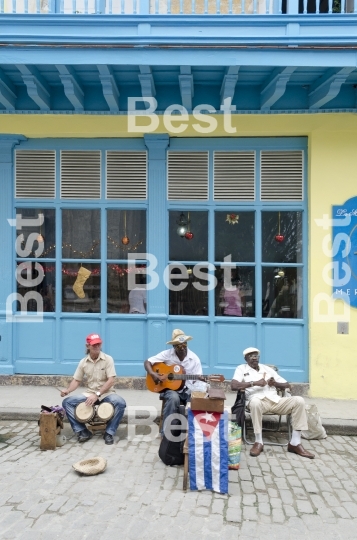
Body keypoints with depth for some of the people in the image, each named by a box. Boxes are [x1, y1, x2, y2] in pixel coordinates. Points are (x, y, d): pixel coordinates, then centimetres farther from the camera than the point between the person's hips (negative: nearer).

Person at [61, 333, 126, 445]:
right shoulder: (83, 362, 2)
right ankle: (82, 431, -5)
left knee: (120, 403, -34)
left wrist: (97, 394, -24)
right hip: (90, 394, 4)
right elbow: (76, 380, 6)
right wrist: (68, 390, -15)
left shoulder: (108, 359, -10)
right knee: (67, 402, -16)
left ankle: (109, 432, -12)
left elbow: (111, 381, -16)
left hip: (106, 393, -3)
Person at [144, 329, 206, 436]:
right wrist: (153, 374, -22)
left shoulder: (194, 358, -2)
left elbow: (197, 380, -2)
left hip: (188, 389, 2)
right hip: (171, 387, -1)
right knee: (173, 398, -36)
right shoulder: (167, 354, -6)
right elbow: (147, 362, -3)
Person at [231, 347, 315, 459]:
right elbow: (234, 386, -6)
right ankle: (258, 442, -22)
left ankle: (295, 443, -14)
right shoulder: (242, 368, 12)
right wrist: (254, 383, -11)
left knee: (298, 400, -19)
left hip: (275, 400, 4)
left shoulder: (267, 369, 24)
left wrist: (275, 383, 1)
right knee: (255, 402, -40)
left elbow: (287, 385, 23)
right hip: (259, 400, -4)